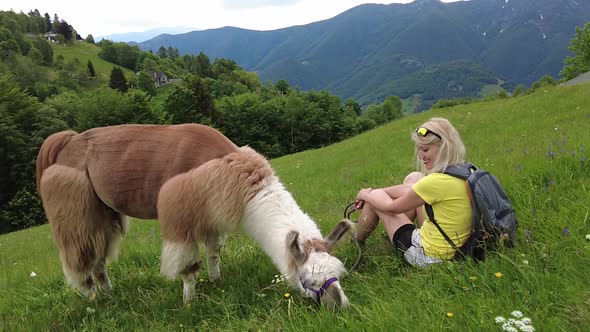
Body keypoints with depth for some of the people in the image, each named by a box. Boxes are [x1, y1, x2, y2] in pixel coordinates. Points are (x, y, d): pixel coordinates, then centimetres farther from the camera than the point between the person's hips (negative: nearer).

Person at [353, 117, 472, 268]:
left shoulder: (437, 182, -28)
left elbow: (392, 208, -11)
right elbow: (409, 188, 10)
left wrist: (366, 195, 8)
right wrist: (375, 192, 11)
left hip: (427, 256, -8)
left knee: (374, 197, 8)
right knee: (413, 178, 15)